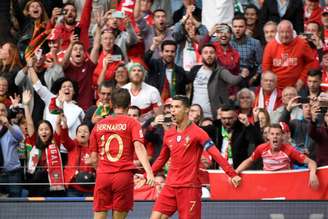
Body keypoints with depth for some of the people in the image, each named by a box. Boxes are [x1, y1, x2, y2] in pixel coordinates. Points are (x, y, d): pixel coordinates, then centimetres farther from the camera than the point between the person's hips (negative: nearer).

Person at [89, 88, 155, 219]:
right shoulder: (132, 123, 1)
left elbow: (93, 159, 14)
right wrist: (149, 172, -23)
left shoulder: (99, 125, 12)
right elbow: (139, 147, -15)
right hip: (124, 175, -2)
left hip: (102, 175, 2)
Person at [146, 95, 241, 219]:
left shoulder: (197, 132, -7)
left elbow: (216, 154, -13)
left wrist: (232, 175, -22)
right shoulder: (169, 134, 11)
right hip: (170, 186, 6)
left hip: (190, 187, -6)